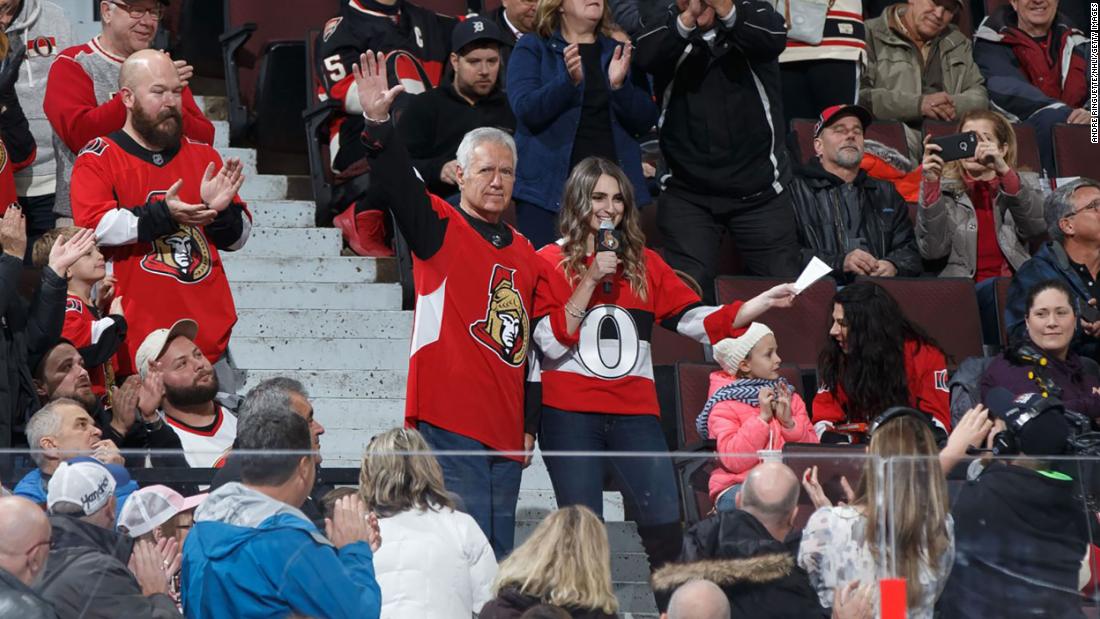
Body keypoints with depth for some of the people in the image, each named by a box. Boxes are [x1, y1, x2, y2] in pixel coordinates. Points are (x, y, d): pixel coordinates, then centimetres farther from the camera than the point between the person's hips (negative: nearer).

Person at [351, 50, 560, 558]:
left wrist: (529, 425, 17)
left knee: (498, 552, 9)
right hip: (449, 419, -7)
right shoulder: (440, 228, 1)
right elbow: (397, 188, -17)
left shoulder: (525, 255, 18)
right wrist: (378, 125, -33)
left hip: (504, 428, 7)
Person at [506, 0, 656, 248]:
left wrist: (619, 85, -12)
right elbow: (526, 111, -9)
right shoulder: (532, 49, 6)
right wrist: (570, 81, -23)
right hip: (549, 188, -3)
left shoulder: (619, 53, 15)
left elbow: (646, 121, 6)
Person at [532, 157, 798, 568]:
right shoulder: (551, 262, 4)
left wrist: (764, 303, -2)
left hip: (634, 411, 3)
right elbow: (551, 341, -8)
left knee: (666, 527, -9)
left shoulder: (644, 264, 16)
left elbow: (696, 319, 8)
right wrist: (590, 280, -12)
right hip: (570, 415, -3)